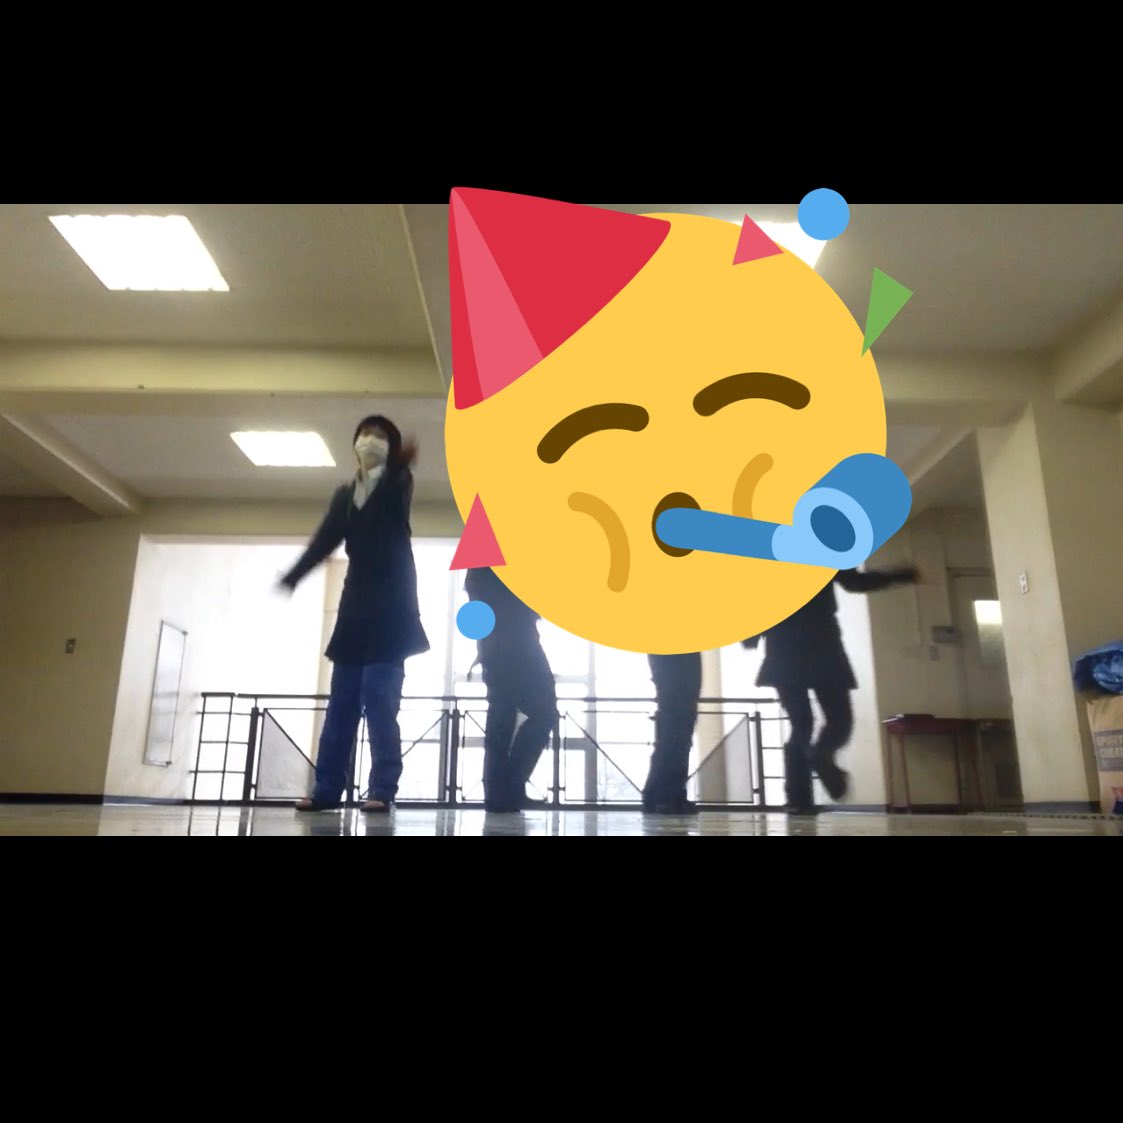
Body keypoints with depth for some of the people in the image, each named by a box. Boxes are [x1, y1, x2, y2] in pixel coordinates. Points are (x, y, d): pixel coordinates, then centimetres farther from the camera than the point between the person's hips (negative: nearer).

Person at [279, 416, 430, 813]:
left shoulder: (397, 485, 3)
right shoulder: (345, 494, 15)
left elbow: (395, 482, -22)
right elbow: (325, 540, 5)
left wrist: (402, 461, -46)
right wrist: (291, 578, -10)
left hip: (390, 605, -5)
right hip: (356, 604, 5)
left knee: (379, 697, -12)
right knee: (342, 700, 5)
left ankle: (382, 790, -9)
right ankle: (327, 788, 9)